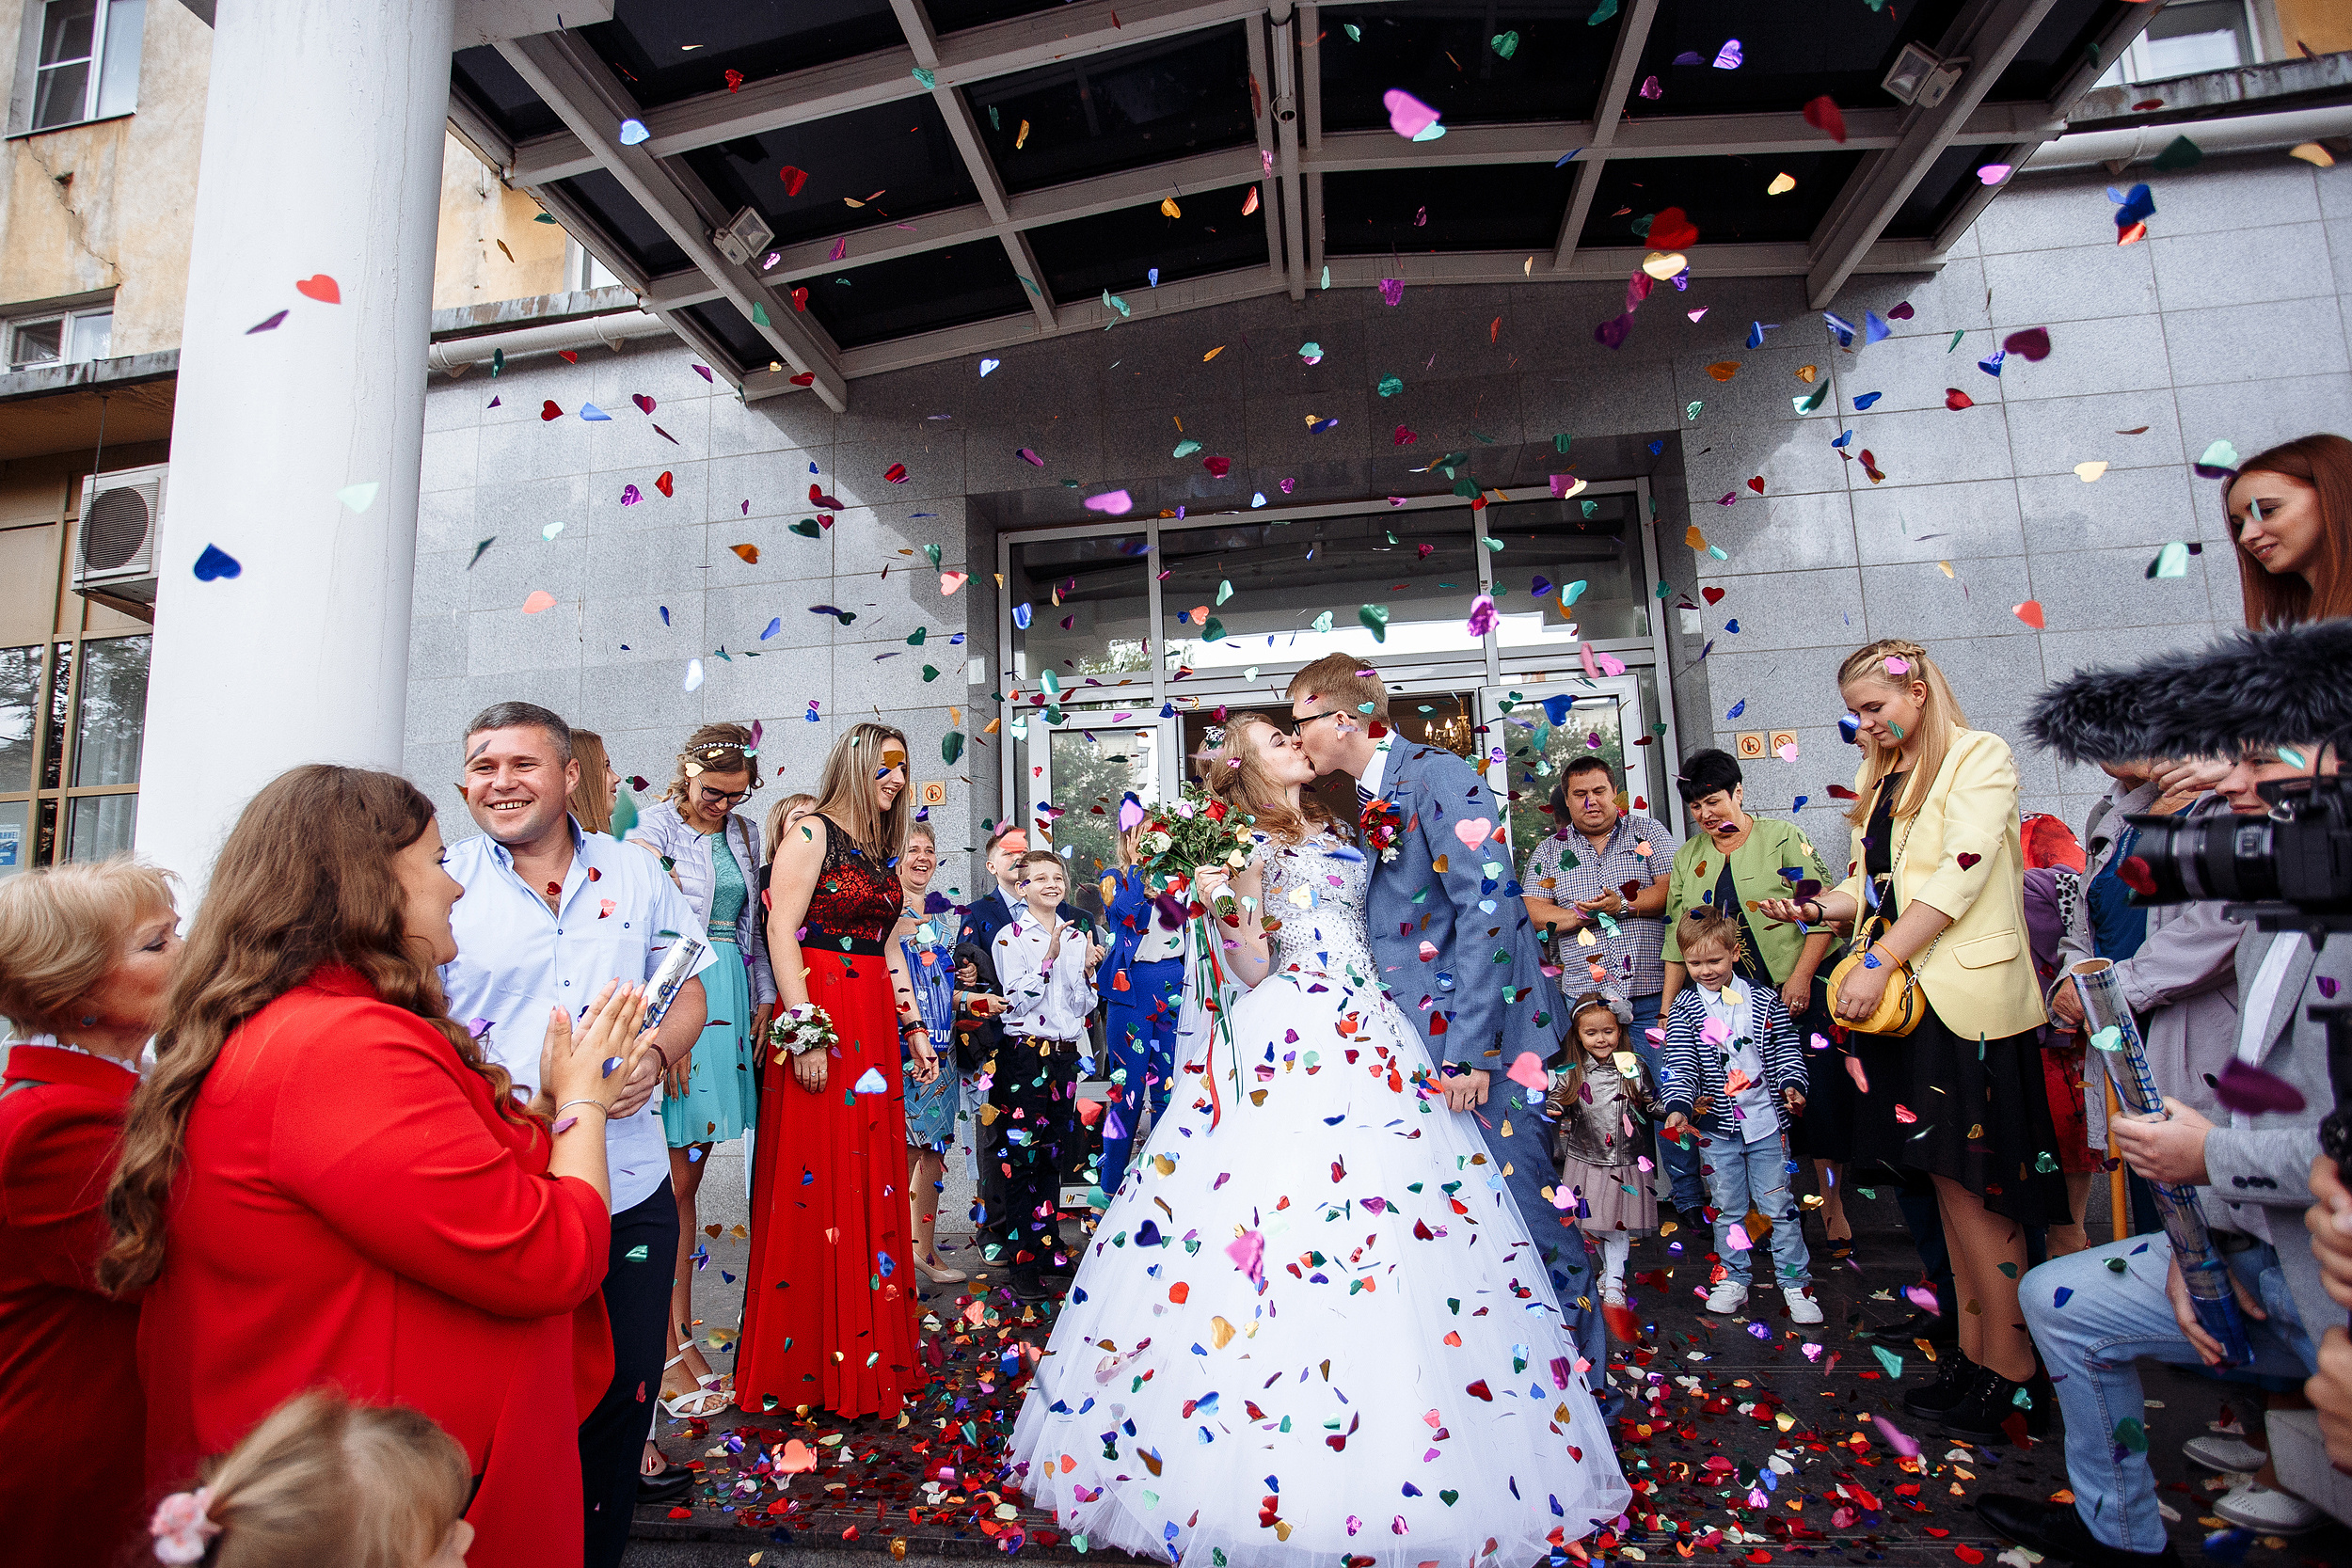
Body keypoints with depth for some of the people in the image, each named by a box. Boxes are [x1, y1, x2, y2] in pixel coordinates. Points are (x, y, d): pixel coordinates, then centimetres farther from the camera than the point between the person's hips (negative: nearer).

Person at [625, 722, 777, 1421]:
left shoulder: (744, 834, 14)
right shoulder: (655, 831, -6)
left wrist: (762, 996, 12)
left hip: (727, 996, 6)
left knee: (689, 1178, 12)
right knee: (670, 1183, -2)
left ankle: (682, 1331, 20)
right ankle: (666, 1353, 9)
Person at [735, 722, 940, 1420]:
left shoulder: (881, 851, 16)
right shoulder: (811, 833, -5)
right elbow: (781, 929, -14)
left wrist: (914, 1029, 14)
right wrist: (805, 1034, -20)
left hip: (875, 1026, 7)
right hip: (820, 1016, -7)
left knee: (872, 1187, 11)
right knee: (814, 1191, 0)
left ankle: (867, 1351, 24)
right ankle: (805, 1362, 15)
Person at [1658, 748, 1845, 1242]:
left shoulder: (1783, 838, 0)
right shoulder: (1688, 857, 11)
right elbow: (1678, 937, 11)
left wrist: (1801, 977, -16)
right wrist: (1666, 1009, 6)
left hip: (1799, 991, -3)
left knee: (1817, 1094, -1)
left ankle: (1832, 1201, 17)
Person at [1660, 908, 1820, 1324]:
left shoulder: (1765, 999, 0)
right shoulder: (1685, 1009, -3)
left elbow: (1786, 1049, 6)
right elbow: (1681, 1065, -9)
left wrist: (1792, 1085, -11)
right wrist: (1679, 1107, -22)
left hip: (1767, 1121, 0)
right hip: (1717, 1126, 0)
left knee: (1778, 1205, 7)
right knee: (1728, 1207, 11)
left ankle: (1795, 1283, 21)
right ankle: (1733, 1280, 24)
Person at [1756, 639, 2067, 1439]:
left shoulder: (1978, 756, -4)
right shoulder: (1878, 779, 19)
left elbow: (1960, 874, -15)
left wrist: (1879, 962, -19)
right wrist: (1815, 908, -1)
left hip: (1966, 994, -7)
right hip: (1900, 993, 7)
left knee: (1968, 1180, -3)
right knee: (1949, 1178, 11)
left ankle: (2012, 1373, 10)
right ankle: (1975, 1355, 19)